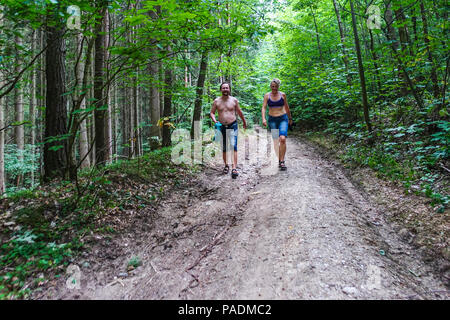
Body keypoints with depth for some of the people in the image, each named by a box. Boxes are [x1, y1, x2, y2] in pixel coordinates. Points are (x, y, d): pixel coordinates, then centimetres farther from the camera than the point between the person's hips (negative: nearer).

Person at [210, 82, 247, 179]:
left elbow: (239, 112, 15)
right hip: (222, 126, 2)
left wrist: (244, 122, 25)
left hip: (233, 125, -2)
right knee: (224, 148, 9)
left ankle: (234, 168, -18)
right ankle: (226, 165, 28)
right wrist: (214, 121, -12)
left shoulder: (234, 100, 3)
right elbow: (212, 112, 8)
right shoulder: (216, 101, 4)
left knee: (234, 147, -14)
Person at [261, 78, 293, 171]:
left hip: (283, 119, -1)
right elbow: (263, 108, -5)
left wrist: (290, 118, 19)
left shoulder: (282, 95, 3)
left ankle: (282, 161, -13)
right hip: (272, 120, 1)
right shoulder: (267, 96, 2)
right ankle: (279, 160, 21)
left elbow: (287, 108, 13)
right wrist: (263, 119, -20)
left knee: (282, 139, -20)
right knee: (276, 141, 6)